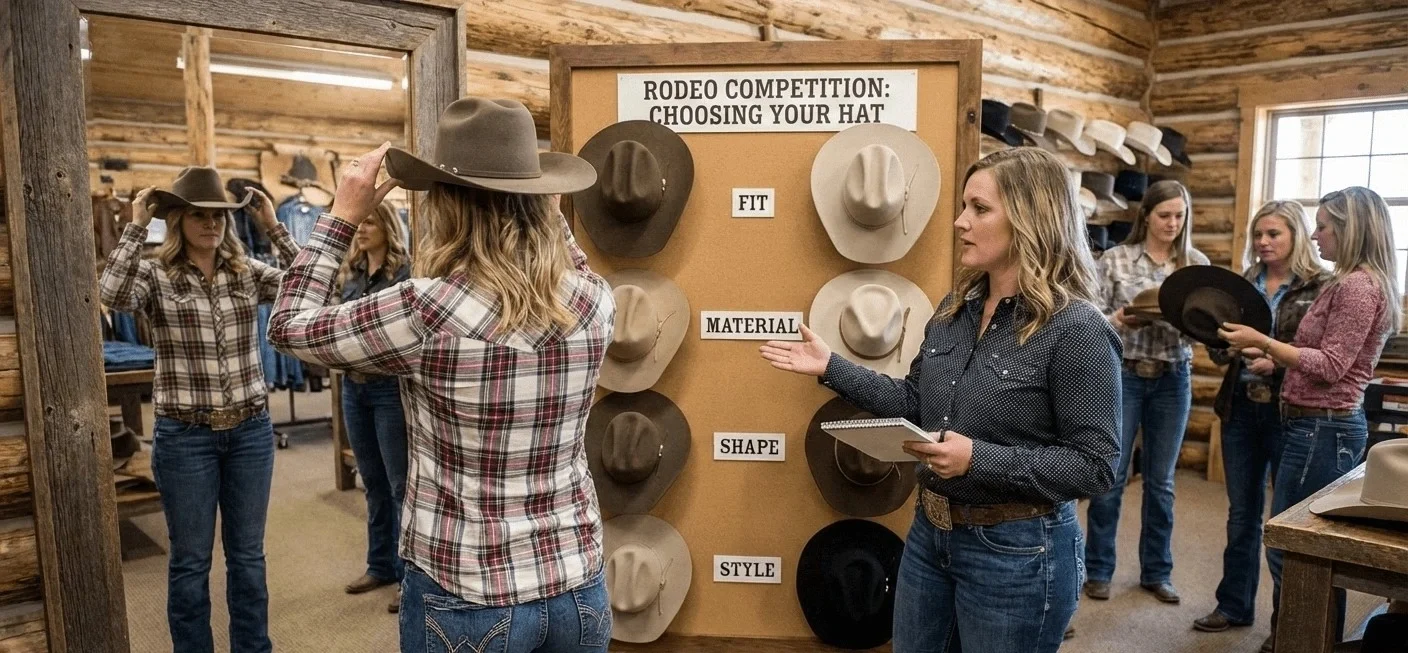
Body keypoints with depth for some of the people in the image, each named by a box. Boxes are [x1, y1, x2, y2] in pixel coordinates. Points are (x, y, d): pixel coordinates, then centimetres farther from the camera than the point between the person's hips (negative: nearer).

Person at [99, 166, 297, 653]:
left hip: (251, 430, 3)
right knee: (191, 559, 11)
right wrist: (136, 227, -16)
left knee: (247, 554, 15)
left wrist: (273, 228, -8)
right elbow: (113, 295, -24)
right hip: (185, 436, -2)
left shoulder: (248, 273, 4)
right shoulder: (155, 275, -4)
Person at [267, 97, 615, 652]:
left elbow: (289, 327, -3)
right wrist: (538, 205, 15)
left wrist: (342, 215, 2)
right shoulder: (597, 301, -9)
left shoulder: (425, 311, -21)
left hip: (465, 600, -4)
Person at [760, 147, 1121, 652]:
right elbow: (916, 403, 9)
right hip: (930, 532, 7)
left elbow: (1095, 466, -18)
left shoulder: (1076, 330, -18)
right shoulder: (956, 308, 3)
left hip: (1016, 552, -7)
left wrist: (980, 459, -27)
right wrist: (831, 368, 4)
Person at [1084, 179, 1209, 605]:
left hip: (1173, 380, 3)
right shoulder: (1115, 260, -4)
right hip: (1122, 376, -2)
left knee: (1161, 481, 11)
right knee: (1111, 477, 4)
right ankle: (1098, 569, 18)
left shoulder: (1198, 264, 4)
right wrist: (1119, 321, -26)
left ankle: (1157, 572, 25)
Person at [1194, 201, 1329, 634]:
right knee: (1242, 513, 14)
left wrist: (1280, 362, -23)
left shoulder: (1320, 287, -6)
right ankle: (1234, 605, 26)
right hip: (1240, 408, 5)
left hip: (1288, 412, -5)